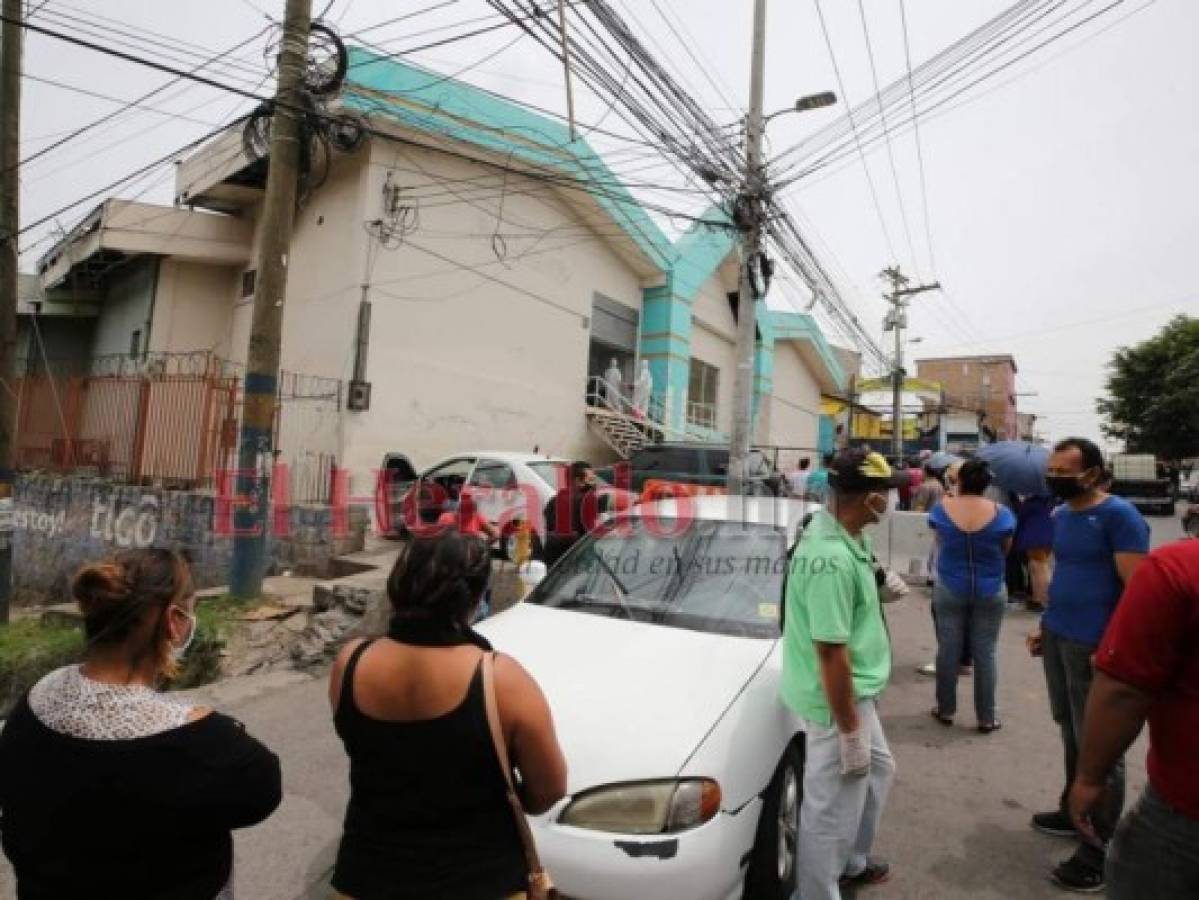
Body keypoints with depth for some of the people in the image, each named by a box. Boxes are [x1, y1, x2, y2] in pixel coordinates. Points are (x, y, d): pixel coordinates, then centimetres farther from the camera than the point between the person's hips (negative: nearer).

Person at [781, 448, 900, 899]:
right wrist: (850, 732, -22)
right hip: (839, 700, -11)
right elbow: (832, 654, -29)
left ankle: (851, 862, 51)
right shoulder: (833, 559, -33)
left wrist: (879, 586, 11)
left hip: (857, 692, 11)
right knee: (832, 809, 7)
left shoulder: (835, 532, -1)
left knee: (878, 769, 30)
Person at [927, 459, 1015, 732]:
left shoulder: (941, 508, -9)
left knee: (948, 650, 9)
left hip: (949, 589, 0)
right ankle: (986, 717, 17)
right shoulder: (1001, 513, -10)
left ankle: (945, 710, 21)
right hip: (990, 591, 0)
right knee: (985, 653, 8)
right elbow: (1005, 550, 3)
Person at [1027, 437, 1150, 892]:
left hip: (1095, 646, -7)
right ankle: (1073, 812, 32)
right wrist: (1045, 624, 16)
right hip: (1057, 638, 7)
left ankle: (1099, 851, 15)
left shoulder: (1119, 515, -13)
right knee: (1071, 734, 17)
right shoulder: (1060, 516, 10)